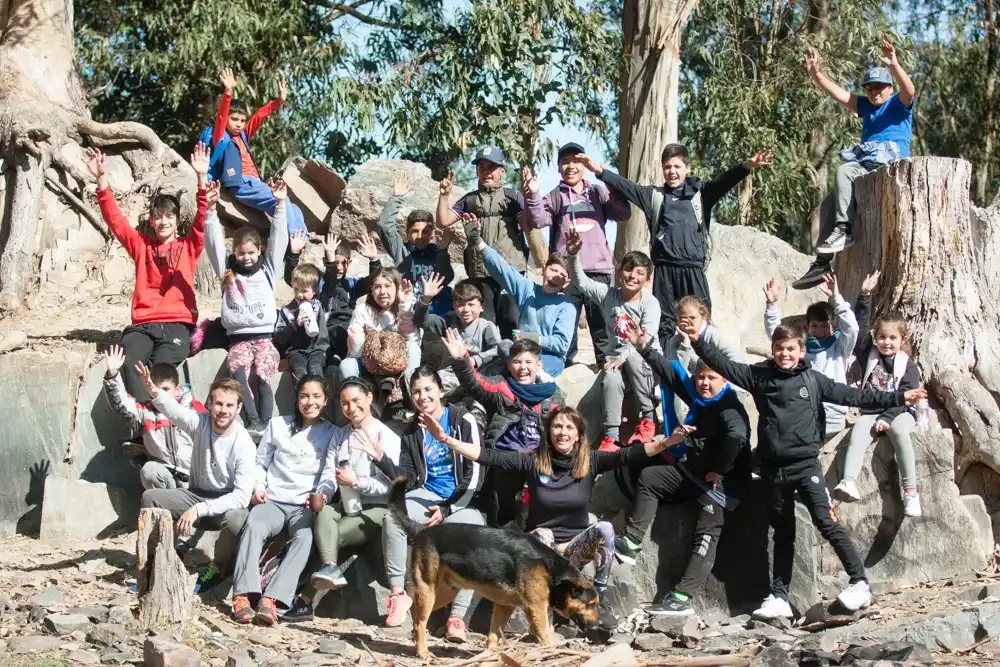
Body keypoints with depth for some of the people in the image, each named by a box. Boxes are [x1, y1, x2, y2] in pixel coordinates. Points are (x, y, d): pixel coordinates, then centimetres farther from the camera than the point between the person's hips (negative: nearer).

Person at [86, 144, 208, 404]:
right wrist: (102, 179, 1)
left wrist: (201, 178, -13)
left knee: (160, 367, -33)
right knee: (131, 364, -32)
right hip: (142, 324, 2)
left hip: (177, 325, -1)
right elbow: (114, 219, 13)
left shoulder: (188, 246, 15)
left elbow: (203, 219, 1)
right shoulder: (141, 245, 20)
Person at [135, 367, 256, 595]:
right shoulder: (200, 423, -11)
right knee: (150, 497, -14)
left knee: (237, 519, -37)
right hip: (196, 495, 4)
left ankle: (217, 567, -7)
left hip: (228, 503, -4)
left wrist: (199, 509, -34)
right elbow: (173, 410, -33)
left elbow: (242, 497, -27)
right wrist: (154, 392, -57)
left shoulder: (244, 445, -22)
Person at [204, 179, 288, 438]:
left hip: (264, 337, -1)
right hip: (238, 338, 1)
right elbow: (214, 241, 4)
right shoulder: (227, 271, 14)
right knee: (238, 372, -29)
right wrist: (211, 210, -8)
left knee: (262, 375, -27)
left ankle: (265, 426, -28)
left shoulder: (268, 270, 12)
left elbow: (278, 239, 3)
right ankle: (253, 423, -32)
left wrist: (280, 205, -7)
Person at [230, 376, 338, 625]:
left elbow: (331, 474, 6)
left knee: (305, 538, -35)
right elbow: (260, 462, 18)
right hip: (272, 501, 1)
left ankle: (271, 599, -48)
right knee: (253, 526, -34)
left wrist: (321, 494, -14)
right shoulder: (277, 425, 17)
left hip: (306, 506, -1)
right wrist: (258, 487, 0)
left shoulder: (332, 434, 13)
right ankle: (243, 595, -46)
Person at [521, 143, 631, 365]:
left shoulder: (598, 192, 15)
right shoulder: (554, 197, 10)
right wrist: (533, 196, -22)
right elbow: (538, 220, -5)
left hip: (598, 268, 1)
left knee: (603, 321, 4)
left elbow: (624, 213, 4)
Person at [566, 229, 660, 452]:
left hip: (644, 358, -2)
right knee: (611, 380, -32)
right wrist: (574, 255, -21)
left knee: (633, 358, -37)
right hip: (615, 356, 2)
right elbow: (580, 281, -4)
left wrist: (623, 356, -36)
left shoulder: (650, 303, -8)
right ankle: (611, 436, -32)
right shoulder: (608, 295, 2)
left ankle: (648, 418, -23)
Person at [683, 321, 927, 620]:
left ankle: (860, 583, -10)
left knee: (827, 522, -13)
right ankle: (779, 597, 15)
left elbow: (854, 396, 3)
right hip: (772, 468, 3)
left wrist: (898, 398, 1)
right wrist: (698, 342, -5)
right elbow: (724, 365, 5)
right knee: (782, 533, 12)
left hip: (805, 464, -3)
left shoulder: (813, 380, 2)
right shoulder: (759, 376, 6)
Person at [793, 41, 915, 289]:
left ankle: (843, 228, -36)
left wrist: (894, 66, -34)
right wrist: (816, 75, -1)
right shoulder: (866, 106, 25)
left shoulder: (899, 104, 6)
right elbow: (837, 93, 16)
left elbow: (910, 91, -17)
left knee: (845, 171, -32)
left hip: (891, 165, -8)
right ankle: (822, 261, -9)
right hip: (866, 166, 8)